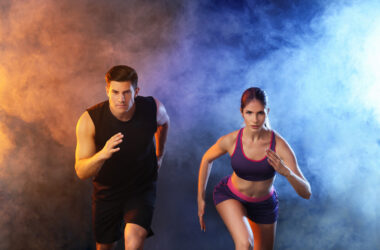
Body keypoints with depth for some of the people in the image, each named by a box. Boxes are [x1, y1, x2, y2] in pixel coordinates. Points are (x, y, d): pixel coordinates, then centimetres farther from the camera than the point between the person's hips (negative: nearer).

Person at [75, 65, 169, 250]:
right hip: (107, 190, 1)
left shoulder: (153, 108, -19)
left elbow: (164, 122, 8)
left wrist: (160, 154, 17)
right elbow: (81, 172, -25)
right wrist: (102, 154, -45)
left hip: (142, 188, -1)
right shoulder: (89, 120, -24)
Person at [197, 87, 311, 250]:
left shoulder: (280, 145, -30)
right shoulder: (230, 140, -28)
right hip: (230, 197, -2)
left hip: (264, 205, 2)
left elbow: (306, 193, -30)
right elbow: (207, 158, -4)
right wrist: (200, 198, -1)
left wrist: (286, 171, -51)